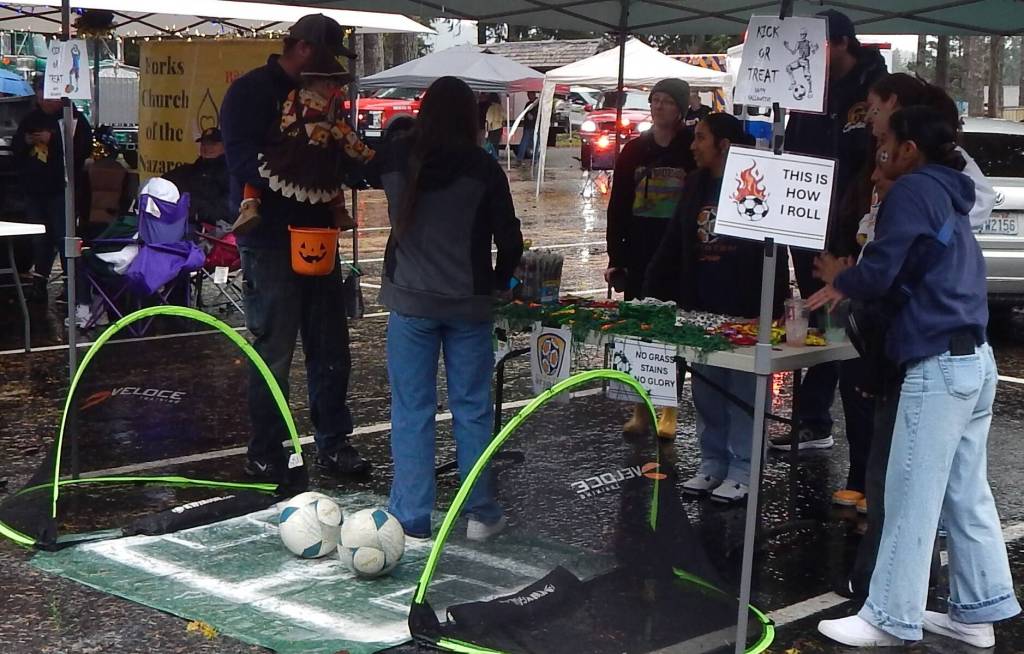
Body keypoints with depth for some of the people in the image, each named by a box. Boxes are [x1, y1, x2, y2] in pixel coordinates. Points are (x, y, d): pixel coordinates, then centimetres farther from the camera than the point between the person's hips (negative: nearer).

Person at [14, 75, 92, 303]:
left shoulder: (74, 118, -5)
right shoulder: (30, 119, 13)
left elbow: (84, 147, -17)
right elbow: (15, 148, 18)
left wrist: (52, 139, -22)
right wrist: (26, 141, -4)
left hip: (61, 188, -5)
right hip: (34, 188, 5)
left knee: (64, 237, -6)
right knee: (39, 237, 10)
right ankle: (39, 282, 17)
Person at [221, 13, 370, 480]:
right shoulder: (250, 92, -8)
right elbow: (244, 164, -18)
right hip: (270, 240, -7)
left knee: (330, 349, 9)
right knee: (274, 353, 0)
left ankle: (333, 443, 20)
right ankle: (264, 455, 11)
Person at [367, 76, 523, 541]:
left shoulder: (396, 157, -2)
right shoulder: (483, 168, -8)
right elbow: (508, 237, -3)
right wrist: (498, 282, 14)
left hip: (410, 299, 1)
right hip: (468, 303, -1)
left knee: (412, 411, 6)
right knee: (472, 410, 9)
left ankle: (411, 519, 8)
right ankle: (481, 514, 16)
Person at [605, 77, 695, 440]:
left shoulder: (692, 149, -2)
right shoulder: (634, 149, 7)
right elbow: (617, 206, 8)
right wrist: (615, 257, 3)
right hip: (639, 254, 3)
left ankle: (669, 411, 13)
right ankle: (641, 409, 14)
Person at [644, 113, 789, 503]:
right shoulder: (696, 185, 11)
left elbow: (774, 253, -11)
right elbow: (673, 245, 14)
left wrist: (770, 309, -17)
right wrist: (653, 295, 9)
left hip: (744, 312, -6)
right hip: (700, 309, 7)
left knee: (742, 392, 1)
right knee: (706, 392, 12)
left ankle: (741, 471, 9)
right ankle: (711, 464, 23)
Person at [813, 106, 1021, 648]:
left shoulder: (912, 190, -8)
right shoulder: (946, 195, 19)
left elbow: (878, 274, -13)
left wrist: (839, 279, 7)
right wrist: (849, 284, 14)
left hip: (938, 364, -9)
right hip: (975, 361, 9)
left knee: (912, 499, -4)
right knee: (967, 496, 12)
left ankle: (891, 620, 2)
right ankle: (977, 612, 18)